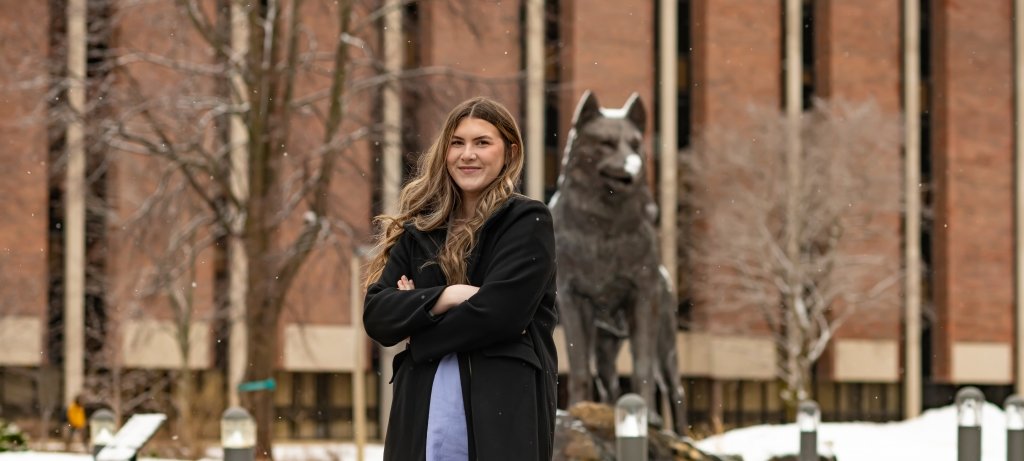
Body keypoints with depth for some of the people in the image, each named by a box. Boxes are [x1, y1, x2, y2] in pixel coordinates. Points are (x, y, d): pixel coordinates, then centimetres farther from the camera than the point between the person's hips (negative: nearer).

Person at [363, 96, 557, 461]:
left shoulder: (527, 222, 4)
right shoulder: (419, 230, 17)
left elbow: (499, 311, -10)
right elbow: (376, 313, 5)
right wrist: (445, 297, -10)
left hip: (501, 415, -4)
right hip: (422, 415, 4)